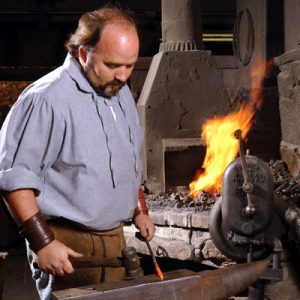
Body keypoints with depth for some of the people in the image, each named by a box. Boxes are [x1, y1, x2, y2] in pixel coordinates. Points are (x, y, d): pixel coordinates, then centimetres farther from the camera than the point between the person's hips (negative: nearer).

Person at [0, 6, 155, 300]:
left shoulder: (120, 91, 7)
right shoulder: (47, 99, -20)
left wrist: (139, 210, 17)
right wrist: (42, 242, -22)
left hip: (114, 236, 8)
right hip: (66, 245, -7)